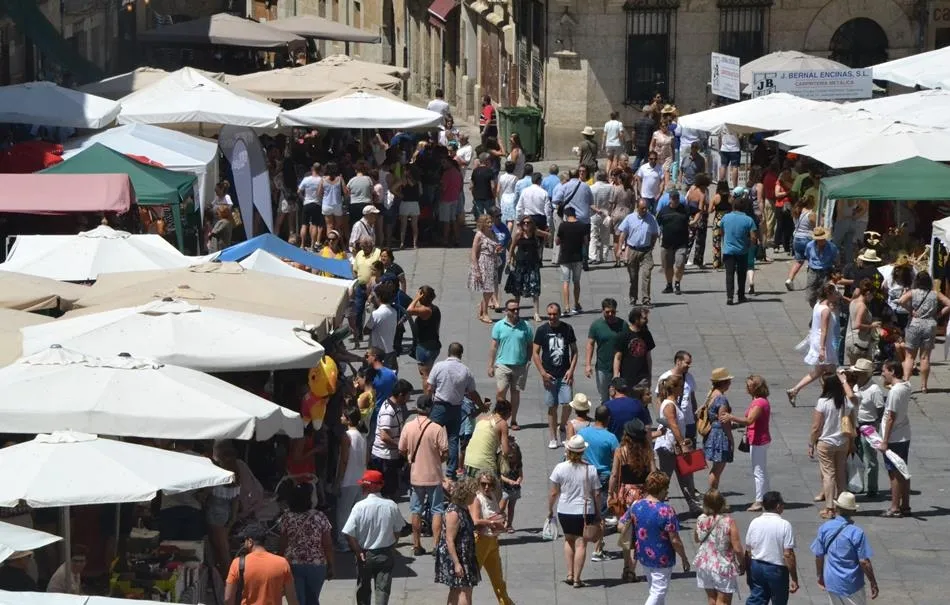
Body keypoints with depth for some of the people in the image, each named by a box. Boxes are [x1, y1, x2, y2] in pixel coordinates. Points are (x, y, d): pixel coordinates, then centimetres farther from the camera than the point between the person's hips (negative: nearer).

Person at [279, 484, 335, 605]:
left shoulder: (286, 518, -7)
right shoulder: (320, 517, -8)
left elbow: (283, 545, -4)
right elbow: (328, 545, -6)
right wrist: (330, 566, 5)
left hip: (293, 565, 0)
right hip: (317, 565, 0)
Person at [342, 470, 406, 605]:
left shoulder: (359, 507, -16)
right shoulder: (391, 506, -9)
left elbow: (349, 534, -18)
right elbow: (397, 530, 2)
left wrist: (358, 551, -8)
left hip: (365, 554, -1)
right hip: (386, 553, 1)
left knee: (363, 588, 16)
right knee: (383, 588, 3)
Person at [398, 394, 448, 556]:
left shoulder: (408, 427, -7)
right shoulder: (437, 429, -16)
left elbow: (402, 450, 1)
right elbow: (445, 454, -14)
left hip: (415, 475, 3)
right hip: (434, 476, -3)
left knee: (416, 511, 13)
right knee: (437, 511, 7)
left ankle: (417, 545, 16)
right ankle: (437, 545, 4)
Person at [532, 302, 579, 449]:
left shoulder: (567, 329, 1)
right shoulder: (542, 330, -2)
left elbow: (574, 351, 8)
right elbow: (535, 353, 0)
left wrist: (571, 370, -5)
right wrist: (543, 373, -8)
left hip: (565, 375, 0)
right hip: (550, 376, 0)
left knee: (567, 404, -11)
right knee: (552, 407, 5)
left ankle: (563, 426, 16)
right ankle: (553, 438, 13)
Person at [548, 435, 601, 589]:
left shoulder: (560, 468, -8)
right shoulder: (590, 469, -7)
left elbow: (554, 493, -4)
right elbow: (596, 494, -3)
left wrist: (550, 509, 11)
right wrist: (597, 513, 10)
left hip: (565, 512, 1)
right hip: (585, 512, -1)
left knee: (569, 540, 21)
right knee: (581, 543, 4)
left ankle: (570, 574, 17)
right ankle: (577, 579, 3)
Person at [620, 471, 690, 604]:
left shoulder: (636, 506, -6)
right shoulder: (666, 511, -23)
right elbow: (675, 541, -20)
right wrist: (684, 559, -7)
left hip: (643, 557, 6)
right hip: (662, 559, -6)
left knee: (655, 590, 24)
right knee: (658, 593, 3)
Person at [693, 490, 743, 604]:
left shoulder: (701, 520, -7)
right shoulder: (729, 522, -21)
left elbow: (696, 539, 13)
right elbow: (737, 549, -19)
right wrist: (742, 564, -3)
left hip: (704, 564, 5)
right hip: (723, 567, -5)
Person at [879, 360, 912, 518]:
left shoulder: (894, 391, -22)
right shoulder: (906, 386, 4)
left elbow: (891, 418, -21)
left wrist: (885, 441, -17)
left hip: (894, 438, -9)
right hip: (904, 436, 9)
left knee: (895, 474, -1)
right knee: (903, 472, 15)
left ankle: (895, 508, 4)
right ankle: (905, 506, 20)